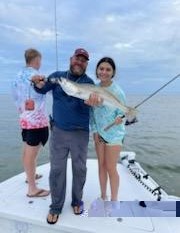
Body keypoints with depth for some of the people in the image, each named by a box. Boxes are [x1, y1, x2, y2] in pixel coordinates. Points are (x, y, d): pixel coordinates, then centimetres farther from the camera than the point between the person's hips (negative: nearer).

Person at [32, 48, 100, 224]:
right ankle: (56, 206, 25)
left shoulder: (88, 82, -1)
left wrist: (91, 102, -41)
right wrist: (39, 83, -20)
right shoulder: (57, 76, 4)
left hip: (80, 133, 0)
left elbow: (87, 101, -16)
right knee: (56, 169, 7)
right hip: (58, 131, 1)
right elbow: (42, 90, 4)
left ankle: (77, 201, 33)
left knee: (79, 168, 12)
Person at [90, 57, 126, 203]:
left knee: (111, 168, 3)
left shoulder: (118, 92, -16)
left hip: (114, 134, -4)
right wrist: (94, 131, -2)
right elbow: (92, 112, 4)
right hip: (99, 133, 5)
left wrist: (120, 118, -32)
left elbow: (122, 113, -10)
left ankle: (114, 200, 25)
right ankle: (103, 196, 35)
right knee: (101, 166, 15)